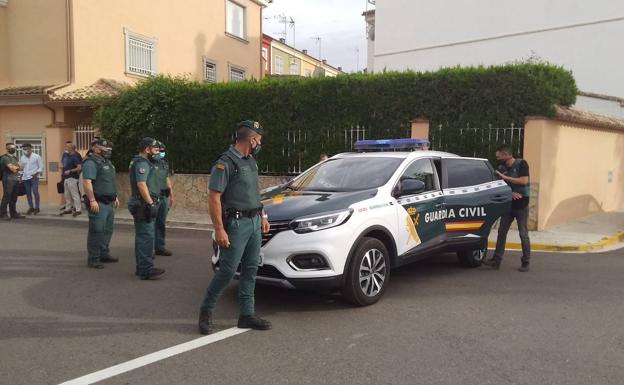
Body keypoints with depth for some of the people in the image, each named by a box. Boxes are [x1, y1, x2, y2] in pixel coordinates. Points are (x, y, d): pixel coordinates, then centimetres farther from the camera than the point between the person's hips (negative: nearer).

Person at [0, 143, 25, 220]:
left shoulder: (15, 158, 20)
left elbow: (19, 167, 13)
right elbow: (12, 168, -14)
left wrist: (14, 167, -4)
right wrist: (16, 167, 4)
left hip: (16, 180, 8)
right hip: (8, 180, -8)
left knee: (14, 198, 9)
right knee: (6, 197, -9)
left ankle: (13, 213, 13)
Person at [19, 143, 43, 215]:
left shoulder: (36, 157, -2)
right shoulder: (22, 158, 10)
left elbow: (41, 167, -1)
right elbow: (21, 168, 17)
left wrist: (36, 173, -15)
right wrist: (21, 176, 7)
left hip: (34, 177, -4)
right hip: (25, 177, 4)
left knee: (35, 192, -10)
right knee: (28, 193, 7)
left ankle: (37, 208, -2)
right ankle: (31, 207, 17)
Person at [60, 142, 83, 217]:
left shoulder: (74, 157, -14)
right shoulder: (65, 154, 10)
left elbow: (79, 167, -20)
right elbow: (62, 161, 30)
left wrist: (70, 171, -17)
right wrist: (62, 166, 10)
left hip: (72, 177, -9)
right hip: (66, 177, 9)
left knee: (74, 194, -8)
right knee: (67, 195, 16)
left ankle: (78, 210, -5)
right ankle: (68, 208, 25)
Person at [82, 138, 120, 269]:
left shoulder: (107, 162, 18)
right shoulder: (91, 163, -13)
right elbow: (87, 182, -22)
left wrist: (115, 197, 23)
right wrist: (92, 201, -26)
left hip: (109, 203, 10)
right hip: (98, 204, -10)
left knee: (107, 230, 14)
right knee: (97, 231, -6)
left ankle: (104, 254, 24)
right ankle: (93, 259, 0)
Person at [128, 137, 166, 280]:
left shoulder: (143, 162, 18)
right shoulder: (142, 163, -14)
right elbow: (141, 184, -24)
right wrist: (150, 203, -24)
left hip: (143, 204, 11)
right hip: (144, 204, -11)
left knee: (142, 236, 15)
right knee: (146, 236, -10)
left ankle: (141, 267, 23)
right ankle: (146, 270, -8)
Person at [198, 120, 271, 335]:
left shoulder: (250, 161, 14)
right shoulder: (225, 163, -13)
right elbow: (214, 198, -16)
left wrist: (262, 215, 19)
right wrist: (219, 230, -21)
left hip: (254, 222, 8)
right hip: (236, 224, -8)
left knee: (250, 270, 9)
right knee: (227, 270, -5)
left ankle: (247, 315, 16)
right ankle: (206, 311, 13)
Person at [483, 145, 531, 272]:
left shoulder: (521, 164, -9)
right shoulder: (501, 168, 6)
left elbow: (524, 181, -20)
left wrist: (504, 177, -20)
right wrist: (510, 192, -13)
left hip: (521, 205, -5)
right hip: (508, 204, 5)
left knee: (523, 234, 0)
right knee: (501, 232, 3)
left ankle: (525, 262, 9)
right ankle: (496, 260, 6)